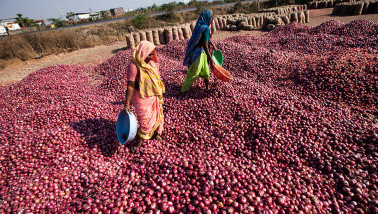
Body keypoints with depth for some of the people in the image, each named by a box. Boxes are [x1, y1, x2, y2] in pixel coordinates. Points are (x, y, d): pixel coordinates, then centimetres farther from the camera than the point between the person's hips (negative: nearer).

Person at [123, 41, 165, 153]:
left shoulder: (153, 63, 2)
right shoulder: (134, 66, -21)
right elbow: (130, 85, -23)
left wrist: (160, 94, 19)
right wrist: (127, 103, -24)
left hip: (155, 96, 7)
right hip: (142, 98, -7)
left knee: (158, 116, 20)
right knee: (146, 121, -1)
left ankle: (156, 133, 47)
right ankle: (138, 143, 20)